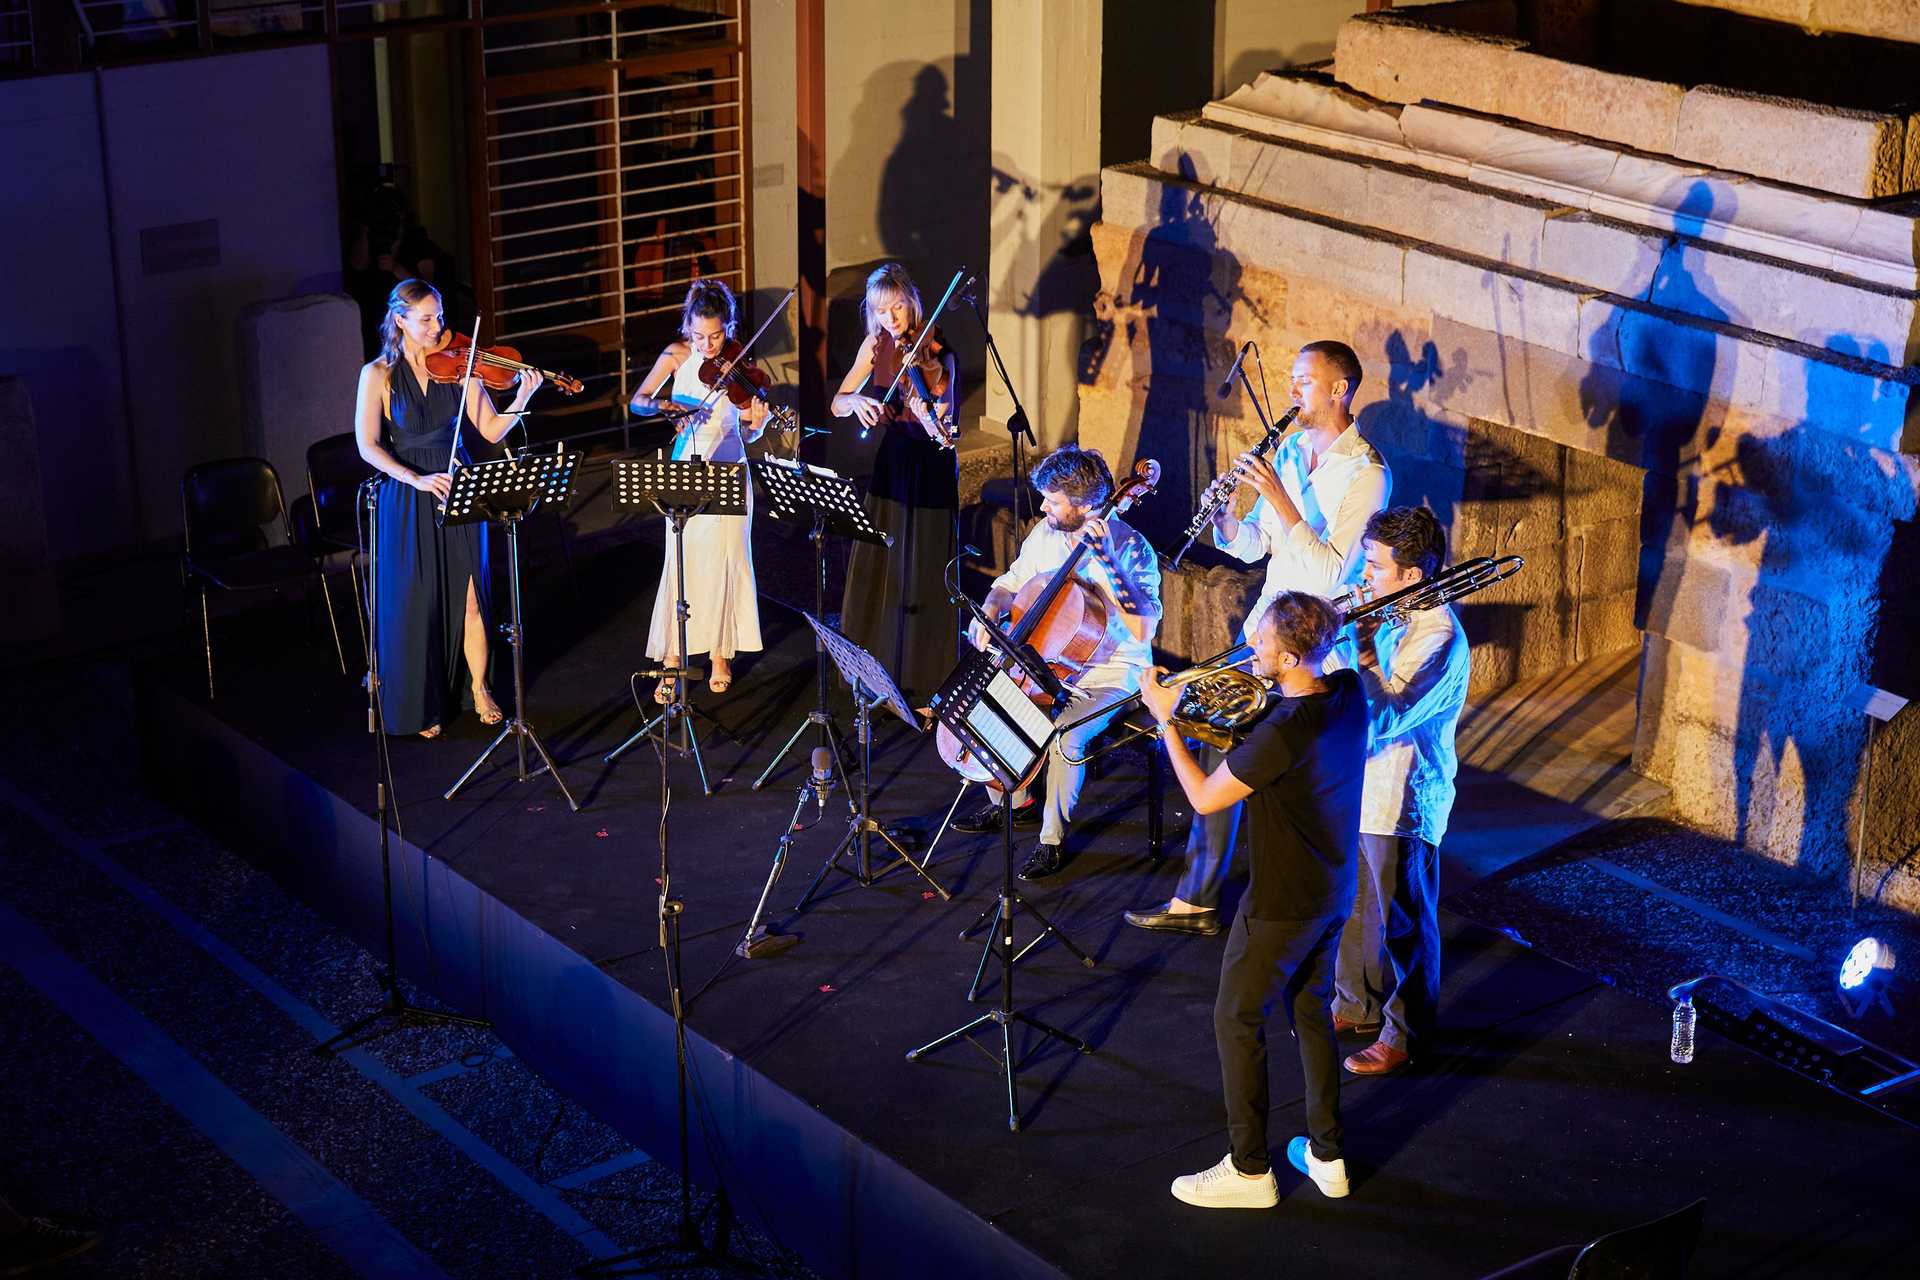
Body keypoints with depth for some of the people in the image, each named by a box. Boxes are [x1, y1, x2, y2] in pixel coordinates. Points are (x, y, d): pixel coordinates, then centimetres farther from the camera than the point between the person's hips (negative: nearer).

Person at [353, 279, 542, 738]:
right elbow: (368, 447, -12)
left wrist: (523, 398, -21)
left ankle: (479, 690, 21)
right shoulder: (378, 375, -7)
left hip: (458, 490, 2)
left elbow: (492, 430, -4)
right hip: (406, 502, -2)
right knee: (416, 603, 3)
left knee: (468, 597, 2)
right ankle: (422, 704, 17)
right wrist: (418, 479, -24)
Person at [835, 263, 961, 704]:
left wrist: (931, 416, -44)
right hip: (891, 460, 5)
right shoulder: (876, 345, 2)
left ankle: (927, 680, 8)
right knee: (880, 567, 9)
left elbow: (941, 429, -21)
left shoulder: (935, 352, -13)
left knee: (924, 573, -2)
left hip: (929, 466, -5)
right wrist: (856, 400, -20)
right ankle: (881, 671, 22)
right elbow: (837, 404, 2)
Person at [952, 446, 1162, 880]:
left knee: (1064, 739, -31)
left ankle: (1053, 839, -7)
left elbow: (1142, 630, -33)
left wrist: (1107, 562, -37)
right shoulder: (1047, 533, -1)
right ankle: (1011, 801, 20)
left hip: (1109, 677, -7)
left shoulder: (1132, 550, -21)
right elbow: (1012, 582, 16)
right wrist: (990, 610, -7)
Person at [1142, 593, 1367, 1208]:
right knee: (1312, 1013, 22)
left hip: (1281, 905, -8)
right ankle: (1326, 1155, 31)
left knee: (1238, 1023, 8)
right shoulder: (1348, 691, -7)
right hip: (1333, 895, 8)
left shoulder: (1283, 733, -32)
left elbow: (1204, 798, -18)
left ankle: (1250, 1171, 17)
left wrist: (1165, 720, -10)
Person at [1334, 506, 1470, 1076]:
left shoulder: (1437, 636, -24)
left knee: (1404, 922, 6)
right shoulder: (1391, 616, 5)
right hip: (1361, 788, 9)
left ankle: (1406, 1033, 20)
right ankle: (1357, 1005, 40)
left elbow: (1384, 718, -31)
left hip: (1402, 802, -9)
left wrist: (1358, 655, -27)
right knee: (1358, 906, 22)